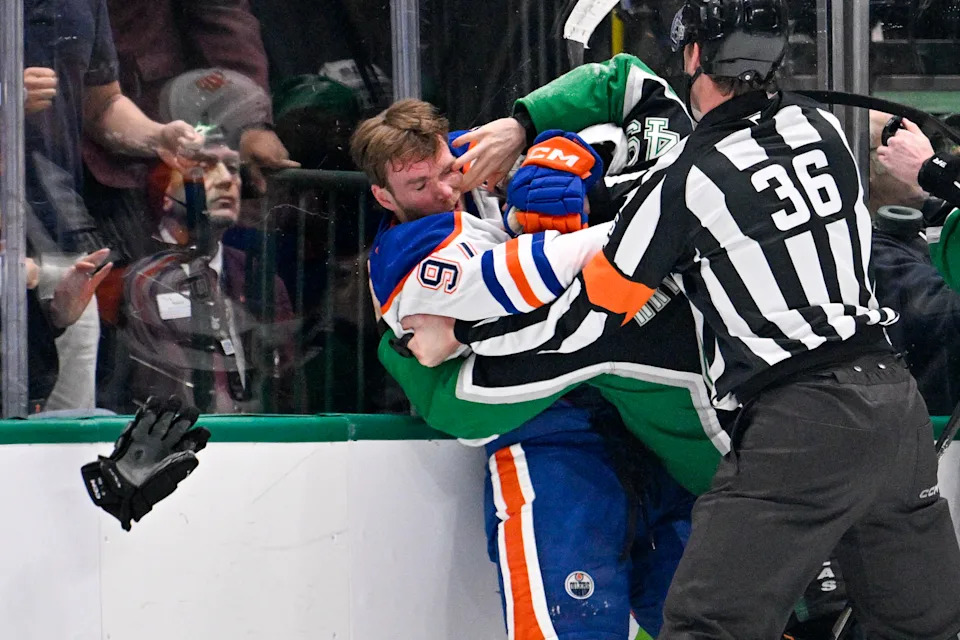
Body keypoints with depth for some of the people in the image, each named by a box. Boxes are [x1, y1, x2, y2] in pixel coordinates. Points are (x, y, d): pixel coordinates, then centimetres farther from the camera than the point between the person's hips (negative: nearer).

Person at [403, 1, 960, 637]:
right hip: (897, 402, 7)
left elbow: (585, 313, 1)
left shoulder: (682, 181, -7)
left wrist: (457, 334, 16)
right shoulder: (822, 127, 10)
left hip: (801, 420, -7)